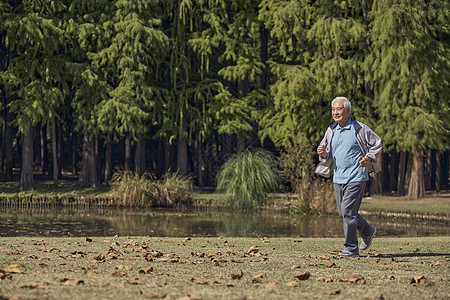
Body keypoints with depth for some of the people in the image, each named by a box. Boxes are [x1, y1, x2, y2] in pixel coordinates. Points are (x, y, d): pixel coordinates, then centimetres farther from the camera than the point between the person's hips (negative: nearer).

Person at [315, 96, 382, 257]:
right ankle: (367, 231, 35)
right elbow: (327, 155, 17)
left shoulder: (359, 129, -7)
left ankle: (351, 248, -4)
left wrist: (368, 158, -13)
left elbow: (376, 144, 3)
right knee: (343, 212, 11)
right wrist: (323, 153, -7)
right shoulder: (331, 130, 9)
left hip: (356, 176, -6)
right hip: (338, 177, 7)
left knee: (348, 211, -12)